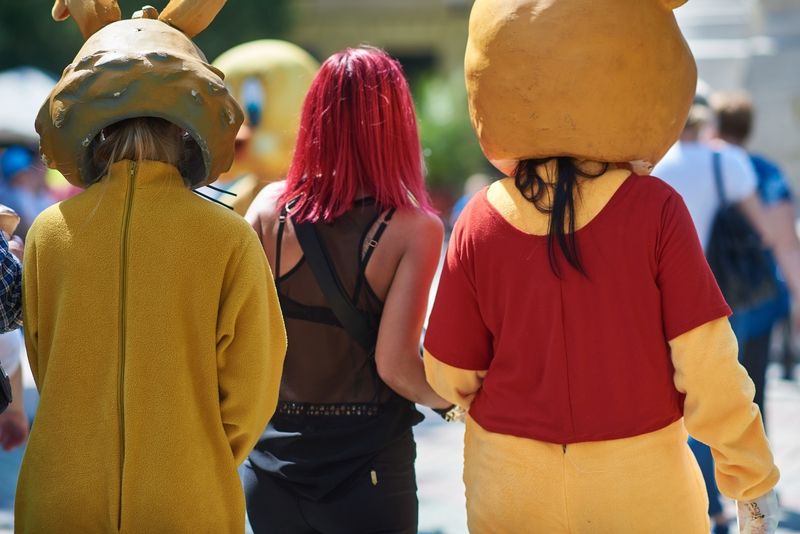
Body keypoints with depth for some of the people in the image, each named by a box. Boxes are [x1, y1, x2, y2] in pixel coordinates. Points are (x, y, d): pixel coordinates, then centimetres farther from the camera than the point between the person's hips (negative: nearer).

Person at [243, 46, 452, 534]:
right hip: (369, 471, -3)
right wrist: (453, 399, 0)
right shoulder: (414, 227, -14)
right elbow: (395, 365, -18)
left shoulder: (271, 206, -6)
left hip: (273, 466, 3)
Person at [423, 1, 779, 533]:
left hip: (511, 488, 2)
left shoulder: (481, 222, -8)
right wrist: (753, 481, 0)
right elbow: (707, 366, -13)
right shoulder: (655, 209, -14)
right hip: (640, 489, -1)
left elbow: (450, 378, -2)